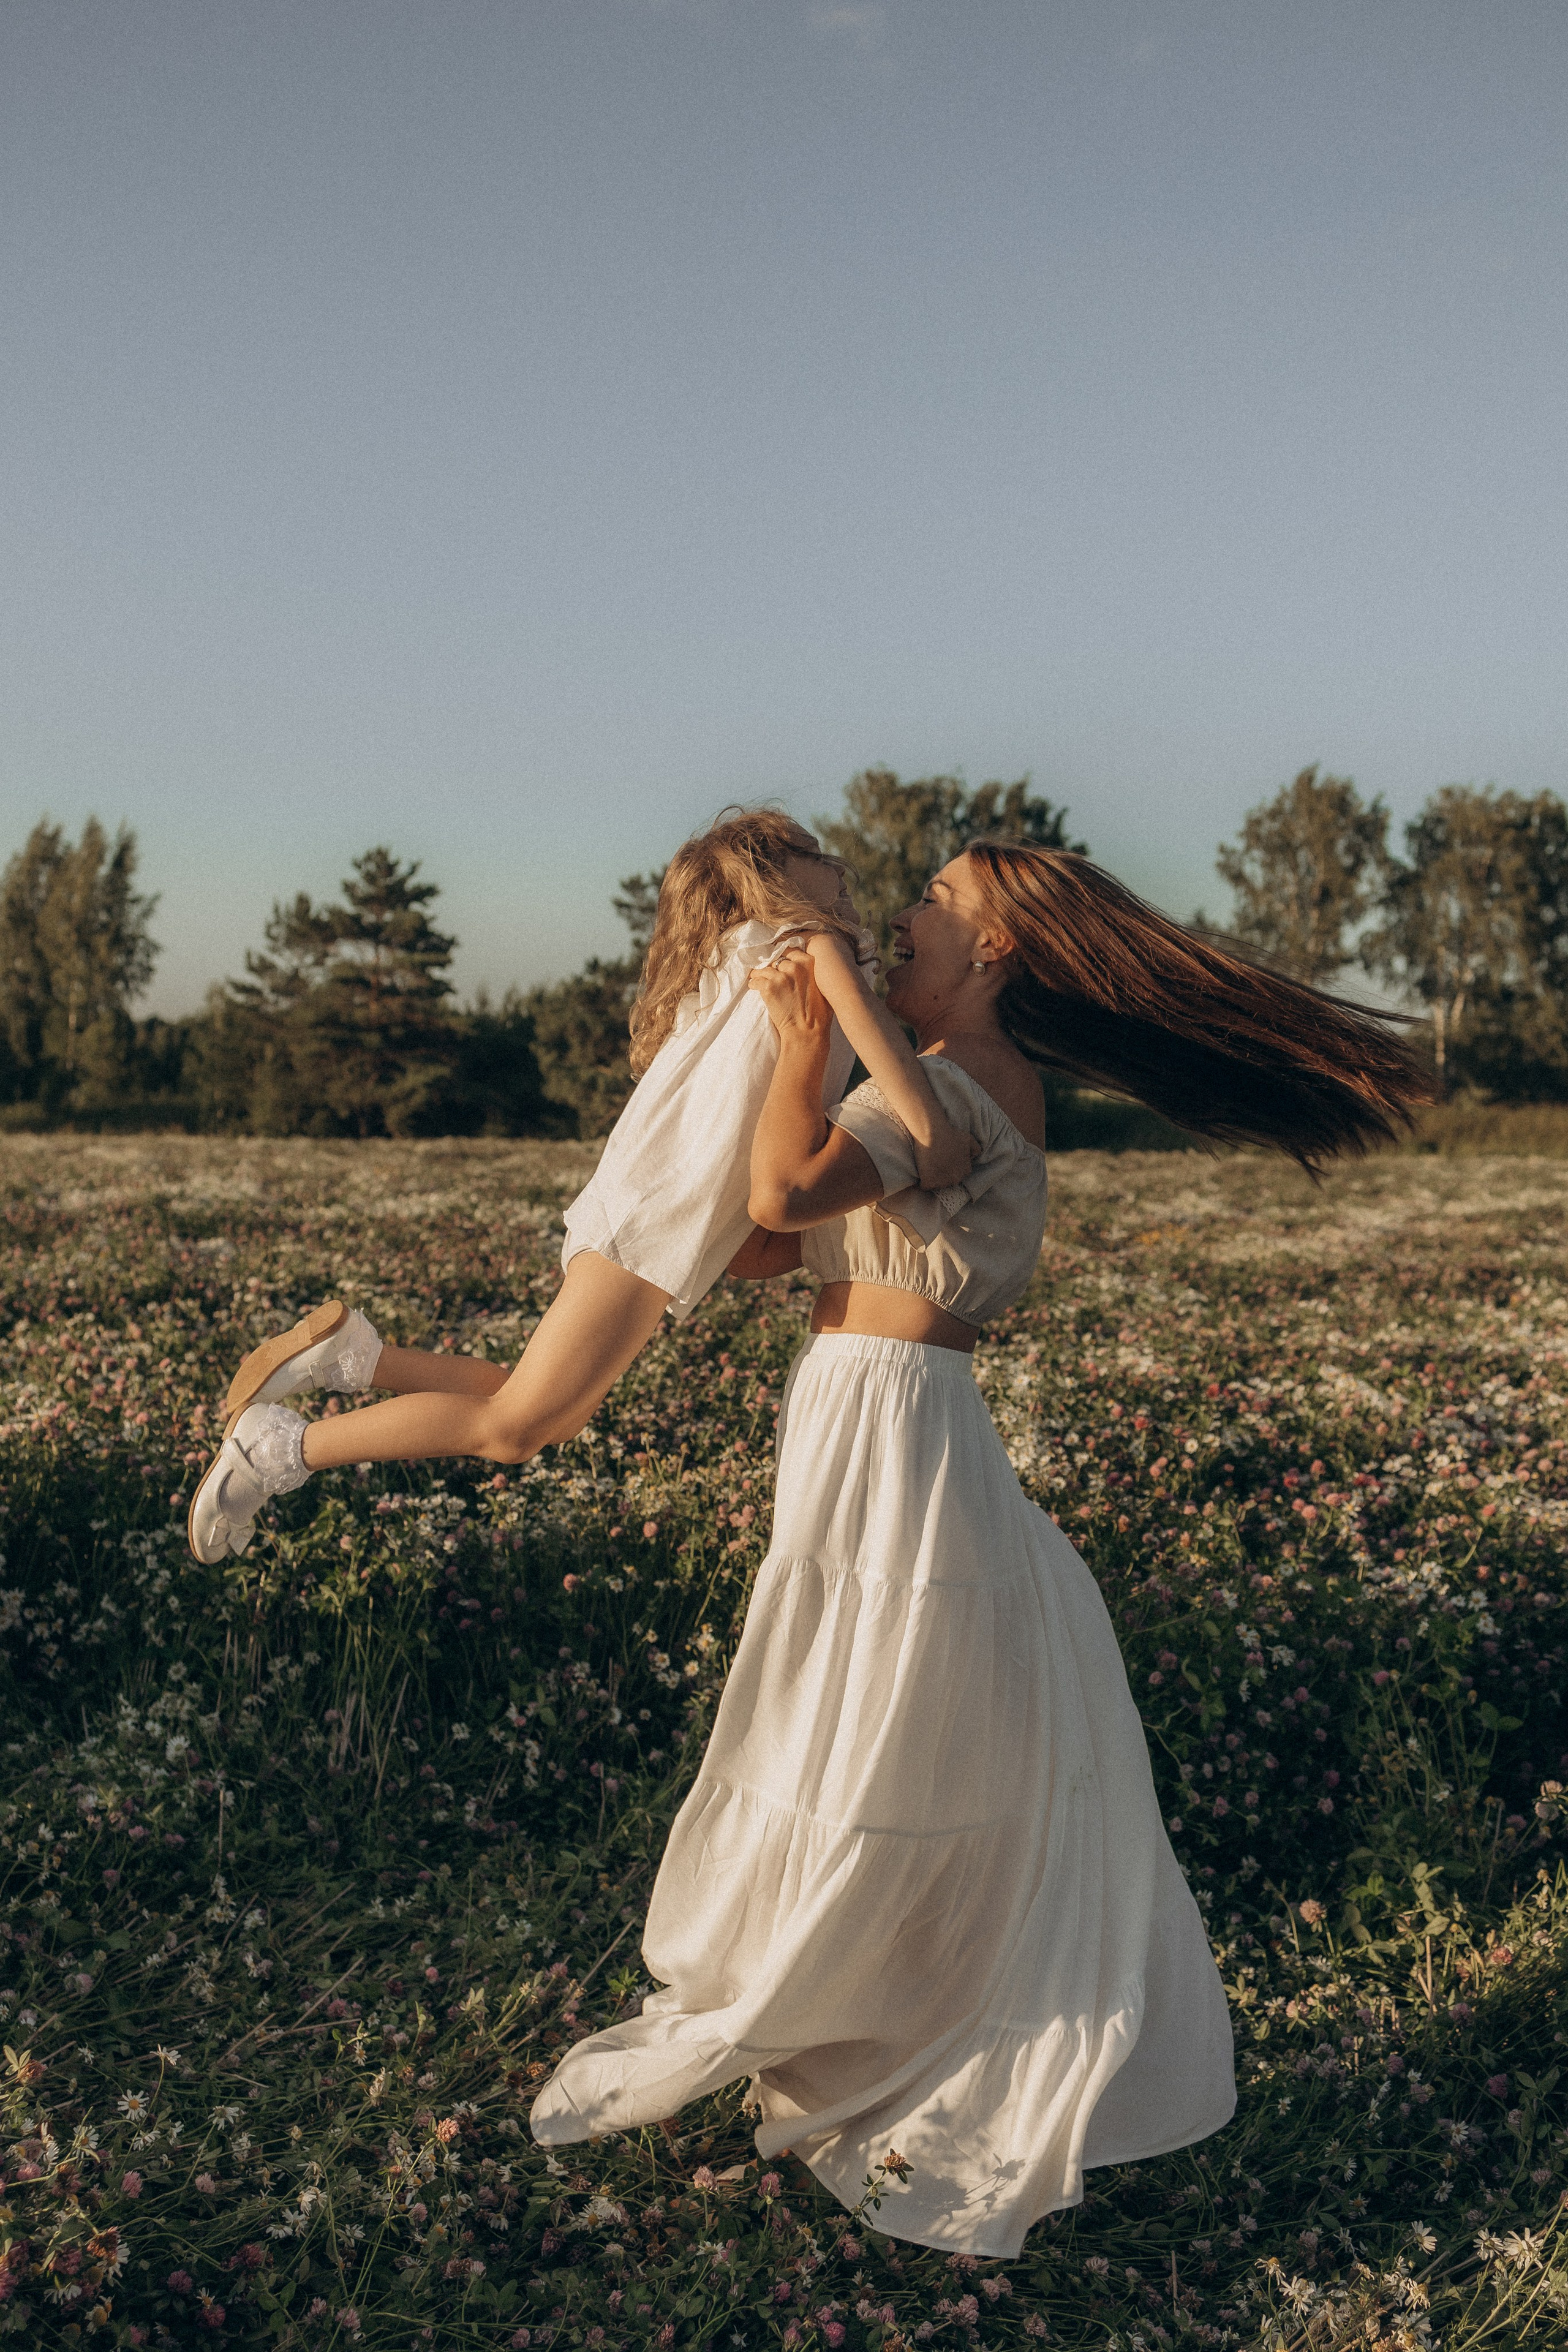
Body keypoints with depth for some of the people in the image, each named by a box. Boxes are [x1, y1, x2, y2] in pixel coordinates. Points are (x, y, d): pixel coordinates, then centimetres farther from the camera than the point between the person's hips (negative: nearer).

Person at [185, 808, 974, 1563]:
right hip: (654, 1223, -10)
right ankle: (279, 1448, 1)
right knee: (511, 1428, -6)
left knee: (554, 1420, 19)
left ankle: (351, 1351, 16)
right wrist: (930, 1126, -25)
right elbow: (855, 999, -23)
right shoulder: (797, 932, 0)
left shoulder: (738, 963, 28)